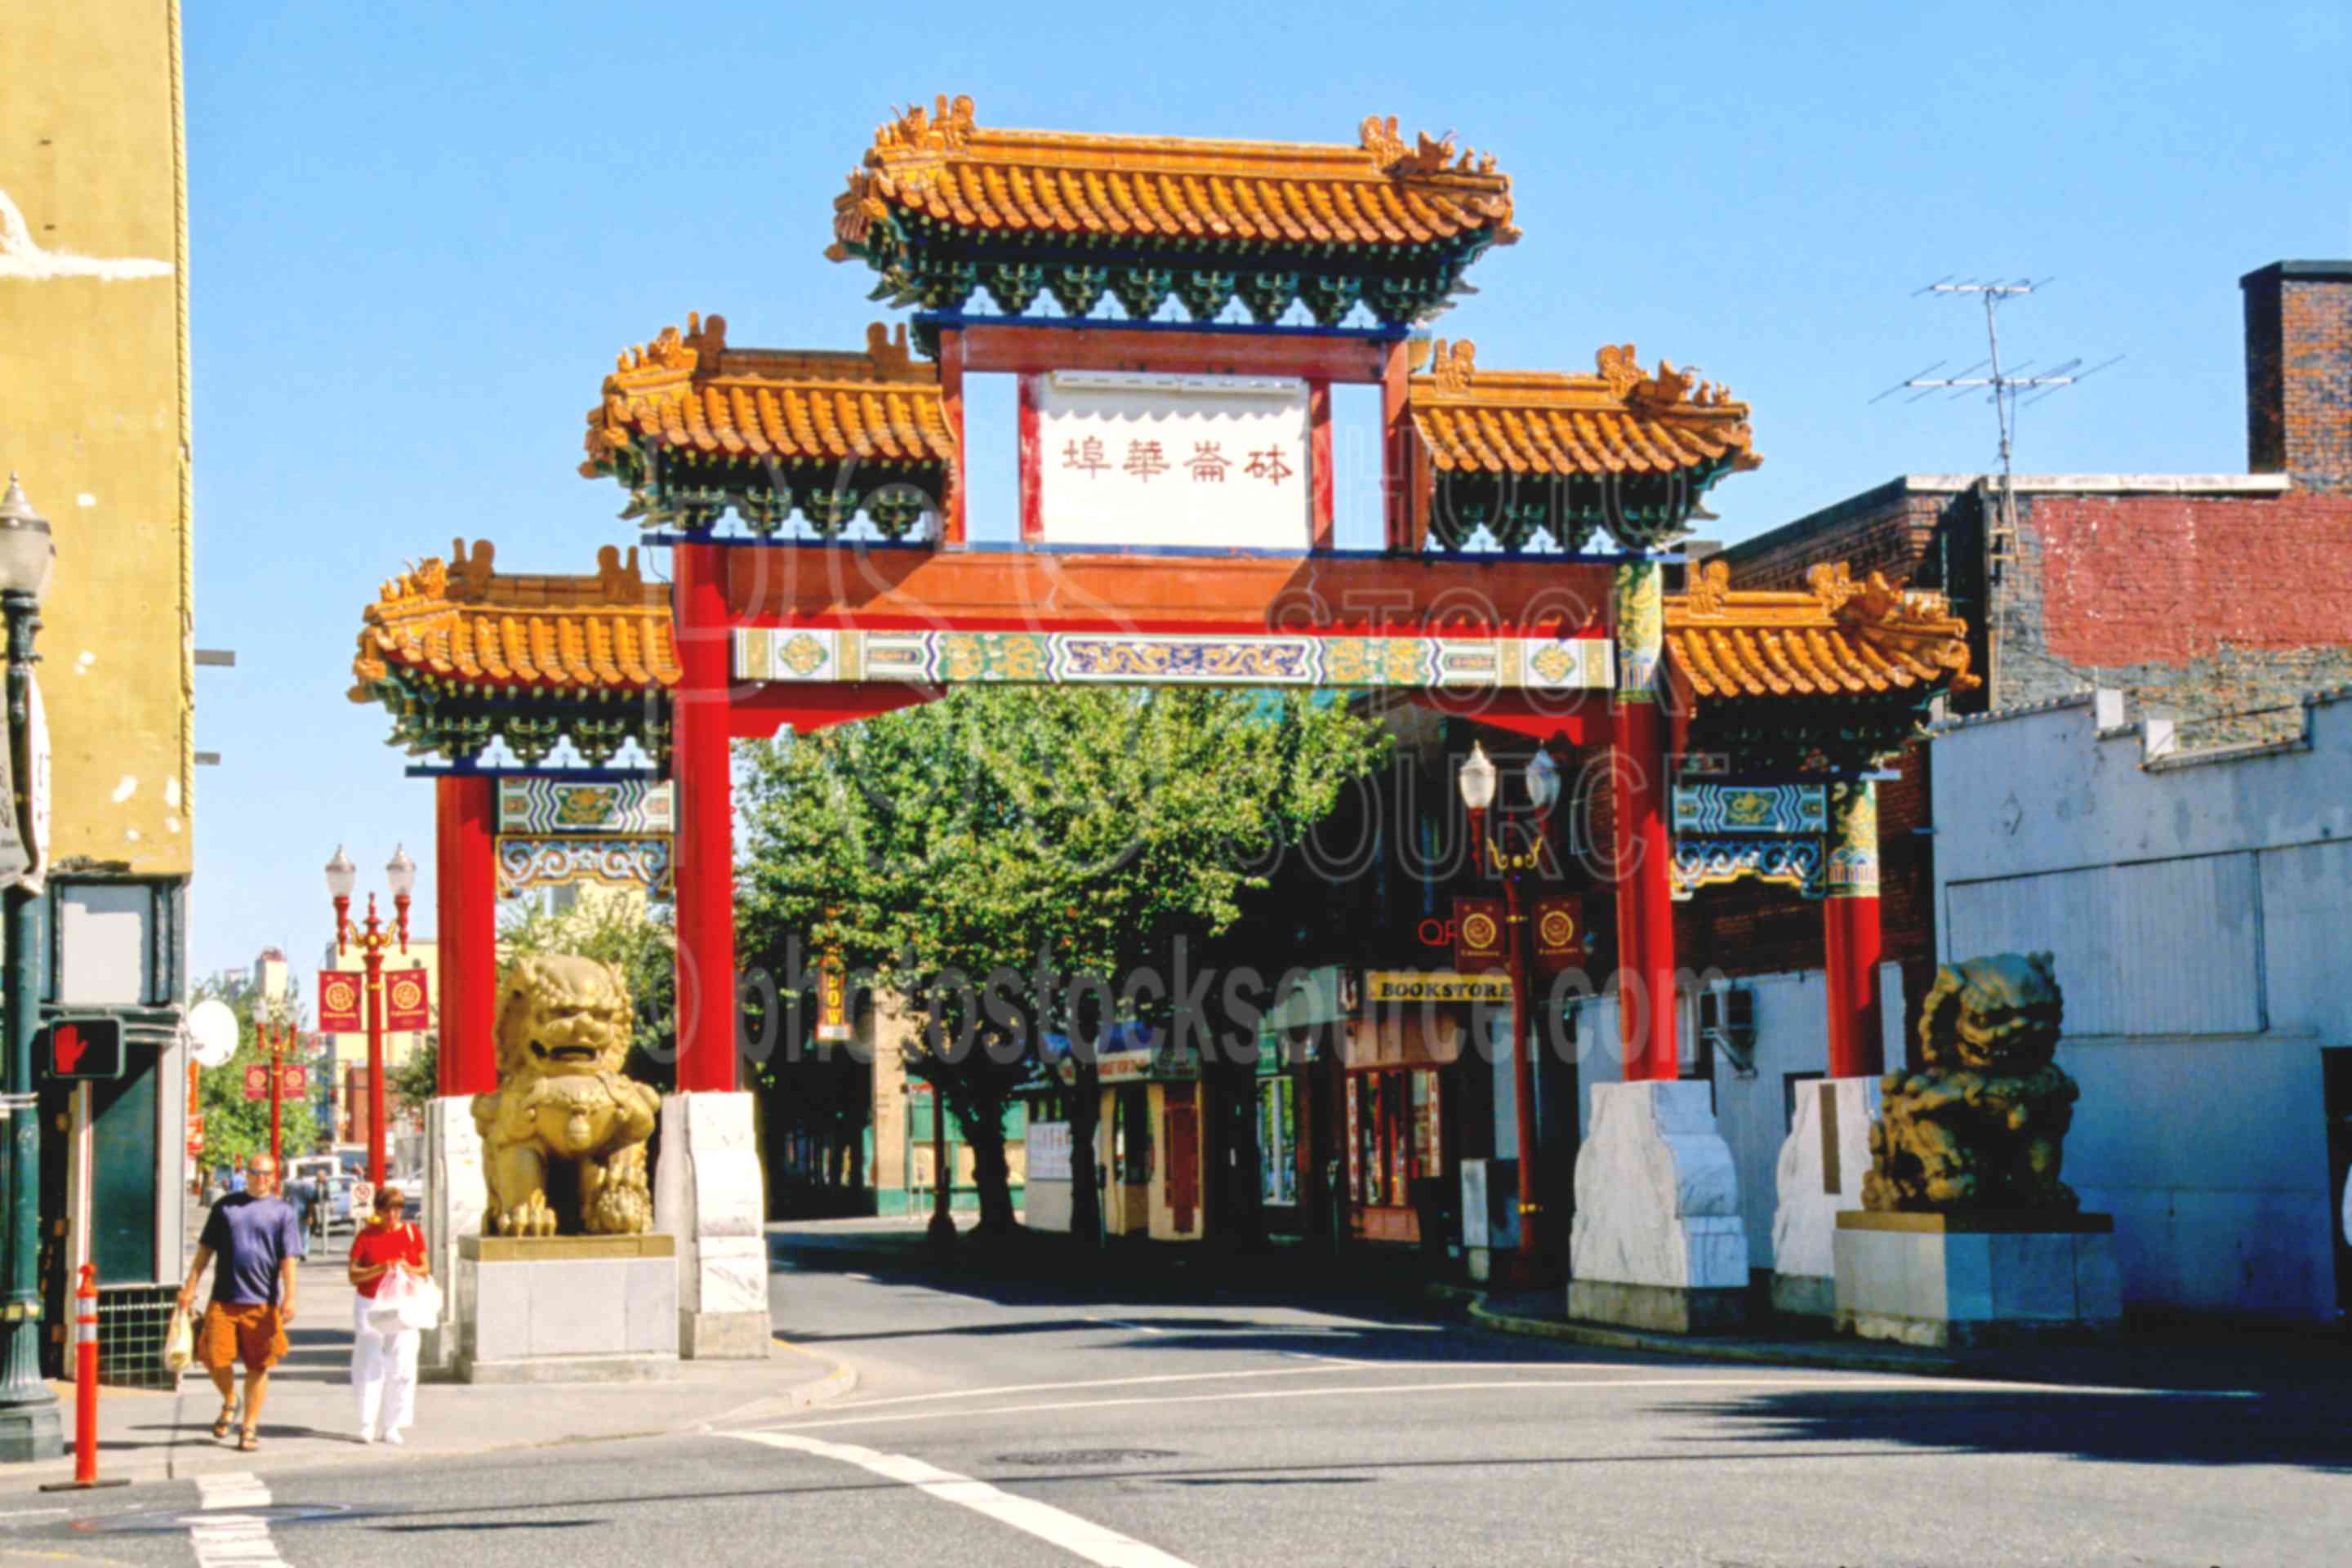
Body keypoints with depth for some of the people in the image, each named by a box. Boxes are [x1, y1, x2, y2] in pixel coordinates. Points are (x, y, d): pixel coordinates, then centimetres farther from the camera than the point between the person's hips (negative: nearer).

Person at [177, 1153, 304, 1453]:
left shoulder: (282, 1211, 5)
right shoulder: (226, 1206, 10)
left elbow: (288, 1259, 0)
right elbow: (206, 1249, 14)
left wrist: (289, 1297, -10)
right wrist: (190, 1287, 8)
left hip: (262, 1302, -1)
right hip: (224, 1299, 1)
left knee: (257, 1367, 2)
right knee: (214, 1357, -7)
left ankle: (249, 1429, 14)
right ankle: (229, 1402, 23)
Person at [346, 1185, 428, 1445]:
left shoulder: (412, 1233, 6)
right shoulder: (366, 1236, 0)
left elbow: (425, 1270, 10)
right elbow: (353, 1275, -5)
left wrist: (409, 1270, -11)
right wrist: (380, 1269, -19)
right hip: (370, 1306, -1)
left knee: (401, 1367, -2)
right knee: (369, 1366, -3)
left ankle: (393, 1426, 4)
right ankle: (368, 1425, 2)